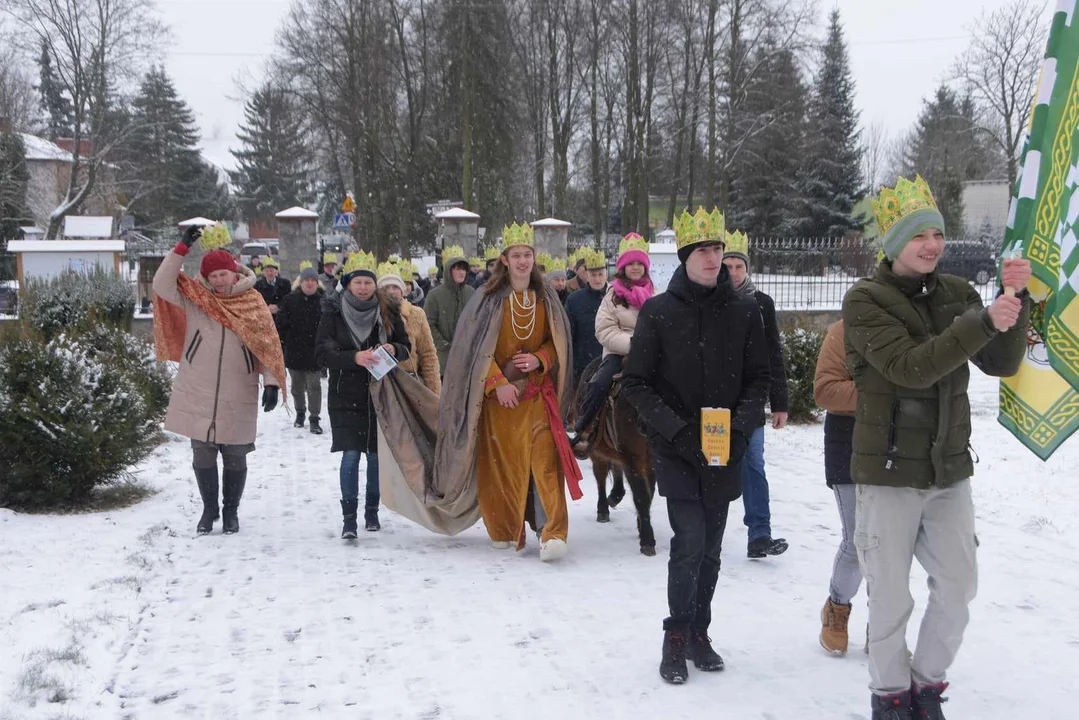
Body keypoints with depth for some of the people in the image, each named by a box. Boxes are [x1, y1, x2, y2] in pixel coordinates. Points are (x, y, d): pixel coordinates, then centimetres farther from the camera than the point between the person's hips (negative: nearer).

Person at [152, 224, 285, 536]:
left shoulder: (253, 302, 0)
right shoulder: (194, 298, 2)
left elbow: (268, 346, 0)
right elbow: (162, 285, -12)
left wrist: (272, 382, -9)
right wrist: (182, 248, -16)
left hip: (238, 399, 0)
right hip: (198, 396, 1)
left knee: (235, 458, 9)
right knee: (202, 455, 8)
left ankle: (231, 511, 26)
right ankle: (209, 510, 26)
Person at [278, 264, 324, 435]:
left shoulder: (323, 301, -5)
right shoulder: (290, 300, 0)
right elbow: (281, 324, 1)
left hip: (314, 352, -2)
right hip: (294, 350, 2)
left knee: (314, 386, -2)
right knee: (297, 386, 15)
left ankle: (314, 419, 5)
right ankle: (300, 413, 33)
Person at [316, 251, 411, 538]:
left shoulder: (388, 313, 5)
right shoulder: (333, 313, -1)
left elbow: (406, 347, 10)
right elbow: (323, 353, -10)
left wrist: (394, 350, -14)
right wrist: (355, 357, -26)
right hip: (346, 397, -2)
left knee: (377, 455, 8)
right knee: (351, 455, -9)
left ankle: (372, 511, 24)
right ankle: (349, 518, -2)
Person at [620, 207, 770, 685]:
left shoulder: (743, 310, 2)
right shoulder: (658, 312, -4)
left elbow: (758, 378, 7)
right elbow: (635, 384, -4)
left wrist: (740, 427, -10)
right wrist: (678, 430, -15)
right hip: (675, 450, -3)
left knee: (710, 548, 10)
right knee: (690, 541, -11)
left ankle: (698, 633, 26)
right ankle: (677, 637, 6)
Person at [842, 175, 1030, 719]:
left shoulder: (956, 293, 5)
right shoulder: (865, 300, -11)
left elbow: (1001, 363, 1)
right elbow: (910, 367, -24)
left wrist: (1016, 301, -14)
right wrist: (983, 322, -31)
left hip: (949, 471, 5)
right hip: (889, 471, -5)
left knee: (958, 586, 10)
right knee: (892, 596, 5)